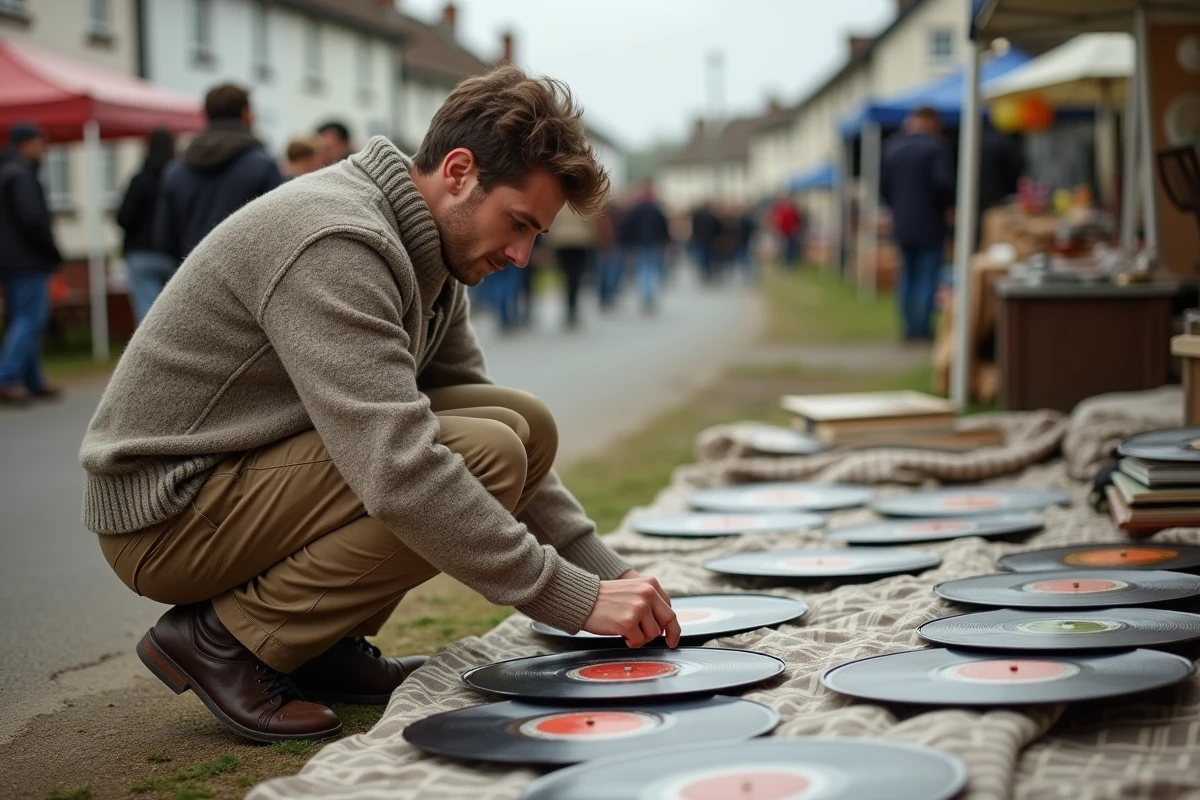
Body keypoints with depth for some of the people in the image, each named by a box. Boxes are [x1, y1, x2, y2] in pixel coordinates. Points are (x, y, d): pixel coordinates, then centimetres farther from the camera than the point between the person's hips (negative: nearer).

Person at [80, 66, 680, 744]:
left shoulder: (431, 255, 7)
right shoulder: (334, 243, -25)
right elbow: (400, 473, -34)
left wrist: (608, 571, 1)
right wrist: (575, 598, -29)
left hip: (257, 472, 9)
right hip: (168, 513, -9)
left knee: (525, 425, 0)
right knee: (485, 455, -24)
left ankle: (322, 646, 5)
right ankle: (225, 638, -11)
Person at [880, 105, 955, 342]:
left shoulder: (893, 147, 7)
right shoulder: (937, 146, -10)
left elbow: (884, 186, 7)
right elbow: (943, 181, -21)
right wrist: (948, 204, -4)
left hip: (902, 224, 5)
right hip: (930, 223, -5)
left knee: (907, 275, 12)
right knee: (928, 276, -1)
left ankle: (909, 327, 11)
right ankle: (923, 328, -4)